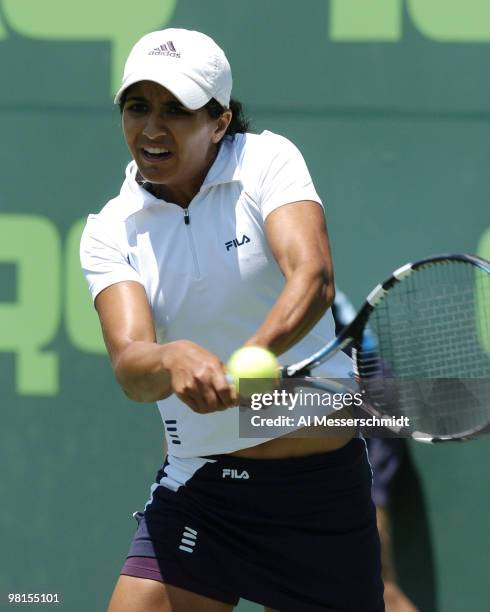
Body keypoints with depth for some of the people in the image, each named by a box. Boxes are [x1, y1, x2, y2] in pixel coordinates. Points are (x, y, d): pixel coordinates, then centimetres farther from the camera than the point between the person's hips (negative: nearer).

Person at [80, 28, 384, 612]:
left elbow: (312, 277, -24)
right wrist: (172, 361, -41)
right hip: (196, 488, 2)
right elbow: (129, 366, -17)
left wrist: (251, 356, -44)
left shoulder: (267, 161, -6)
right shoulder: (110, 232, -1)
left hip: (319, 482, -2)